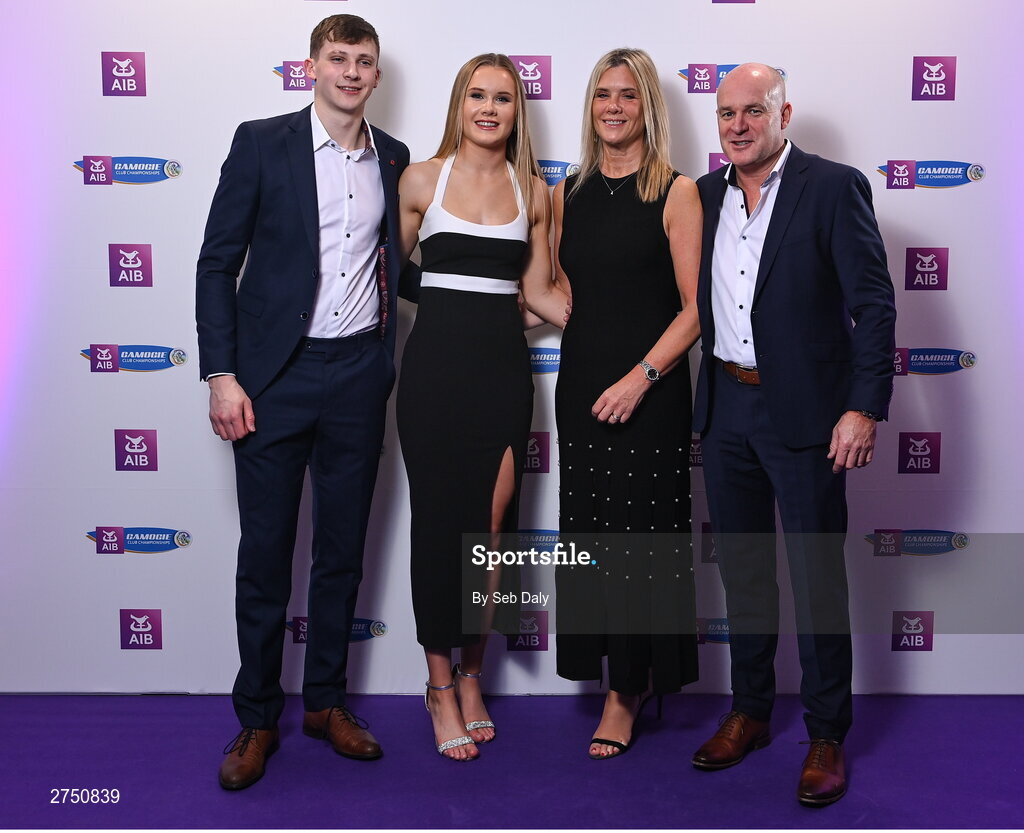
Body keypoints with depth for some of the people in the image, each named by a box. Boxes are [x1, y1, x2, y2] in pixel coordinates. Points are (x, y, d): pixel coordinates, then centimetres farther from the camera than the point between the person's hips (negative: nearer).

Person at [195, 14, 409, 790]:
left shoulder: (393, 158, 9)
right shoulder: (262, 143, -2)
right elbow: (217, 264, -4)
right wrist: (221, 375, -10)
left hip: (358, 375, 3)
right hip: (275, 374, -3)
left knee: (342, 550, 11)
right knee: (265, 553, 4)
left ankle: (327, 700, 27)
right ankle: (257, 719, 19)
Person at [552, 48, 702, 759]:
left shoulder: (676, 193, -4)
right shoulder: (567, 195, 11)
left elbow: (695, 307, -9)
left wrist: (640, 377, -16)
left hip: (650, 391, -4)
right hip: (581, 384, 5)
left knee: (642, 532, 1)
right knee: (590, 531, 8)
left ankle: (628, 688, 15)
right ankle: (616, 674, 23)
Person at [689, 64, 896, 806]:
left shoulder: (835, 188, -6)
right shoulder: (706, 194, 9)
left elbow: (874, 305, -9)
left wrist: (865, 408, -16)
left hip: (804, 411, -5)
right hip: (725, 406, 5)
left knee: (817, 576, 3)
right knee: (742, 569, 15)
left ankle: (827, 737, 18)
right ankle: (750, 713, 31)